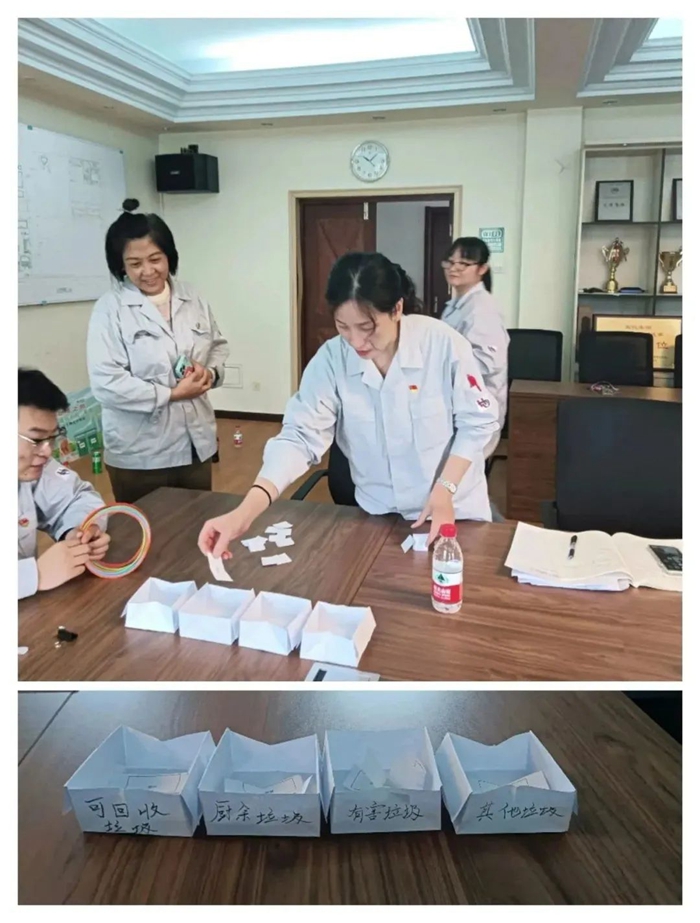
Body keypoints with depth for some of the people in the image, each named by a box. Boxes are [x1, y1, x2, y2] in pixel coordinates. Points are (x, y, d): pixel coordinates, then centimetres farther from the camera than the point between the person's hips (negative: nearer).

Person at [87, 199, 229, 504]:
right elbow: (106, 383, -17)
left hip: (196, 443, 5)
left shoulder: (192, 298, 5)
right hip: (139, 455, -4)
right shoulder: (110, 309, -10)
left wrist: (210, 372, -8)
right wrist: (171, 394, -17)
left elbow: (219, 346, 14)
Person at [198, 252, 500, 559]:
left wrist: (445, 489, -21)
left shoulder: (442, 344, -20)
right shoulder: (331, 360, -15)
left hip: (456, 510, -1)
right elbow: (300, 436, -23)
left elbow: (476, 422, -11)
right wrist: (244, 513, -35)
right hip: (378, 515, 2)